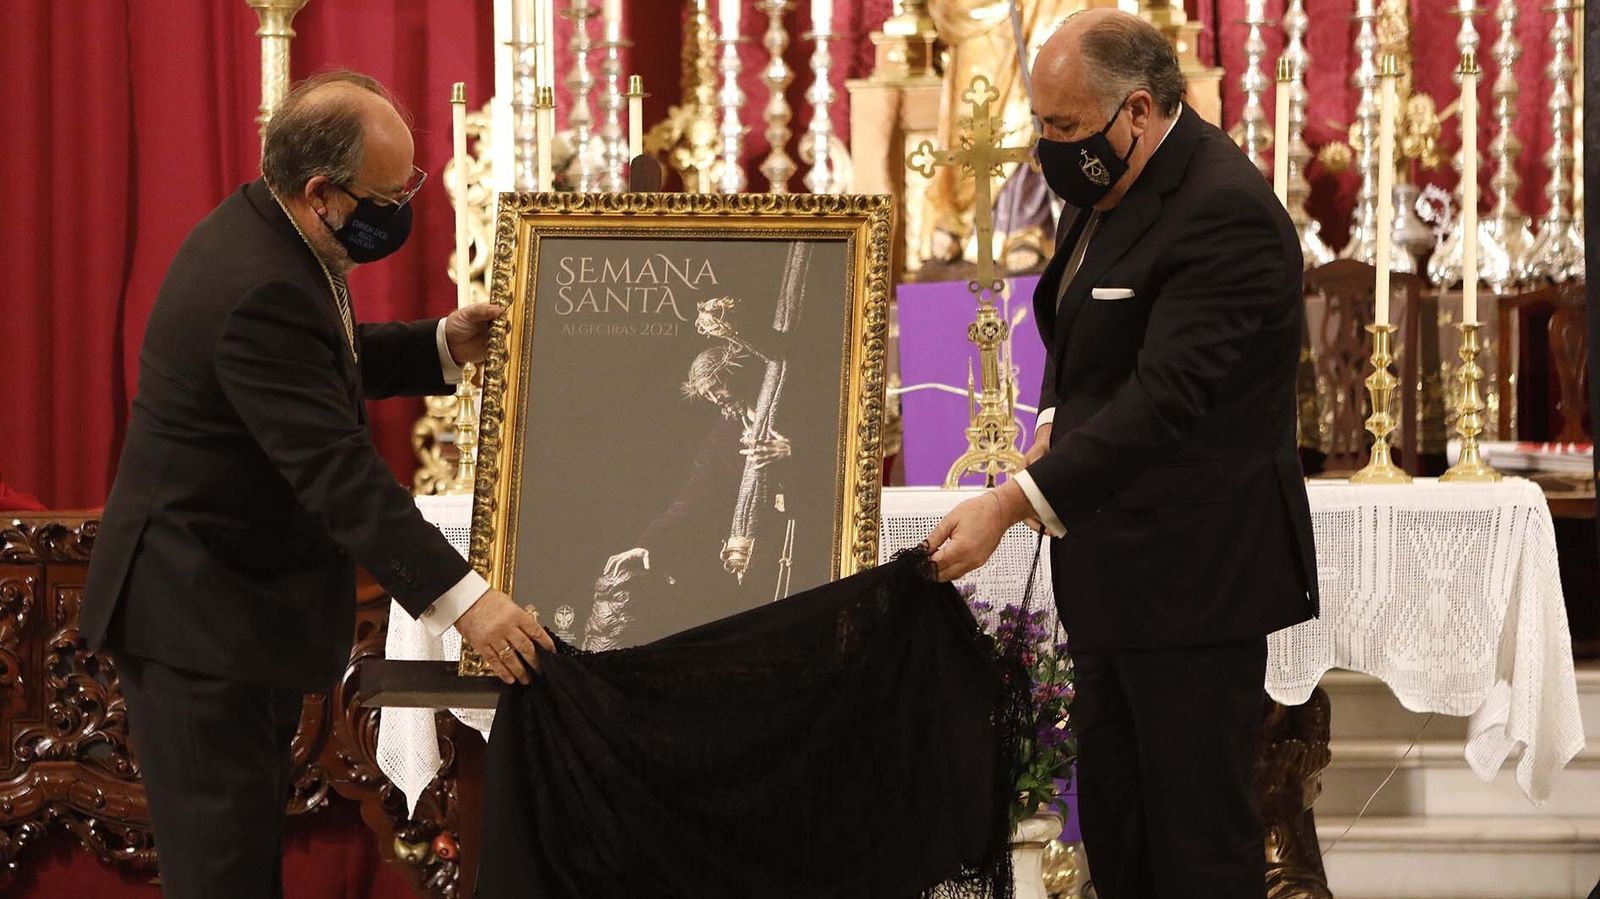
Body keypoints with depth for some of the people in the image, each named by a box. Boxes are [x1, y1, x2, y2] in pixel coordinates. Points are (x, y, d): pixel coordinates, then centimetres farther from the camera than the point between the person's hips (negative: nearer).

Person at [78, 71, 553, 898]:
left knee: (251, 832, 15)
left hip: (243, 596, 10)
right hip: (201, 610, -10)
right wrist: (459, 597, -34)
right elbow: (337, 472, -32)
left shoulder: (260, 232, 4)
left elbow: (324, 365, 20)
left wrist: (441, 346, 4)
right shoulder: (259, 290, -28)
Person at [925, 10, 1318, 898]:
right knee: (1113, 823, 14)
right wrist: (1055, 421, 4)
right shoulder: (1109, 190, 11)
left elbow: (1166, 397, -29)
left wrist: (1012, 503, -33)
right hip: (1116, 571, 10)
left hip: (1193, 579, -10)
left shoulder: (1224, 212, -21)